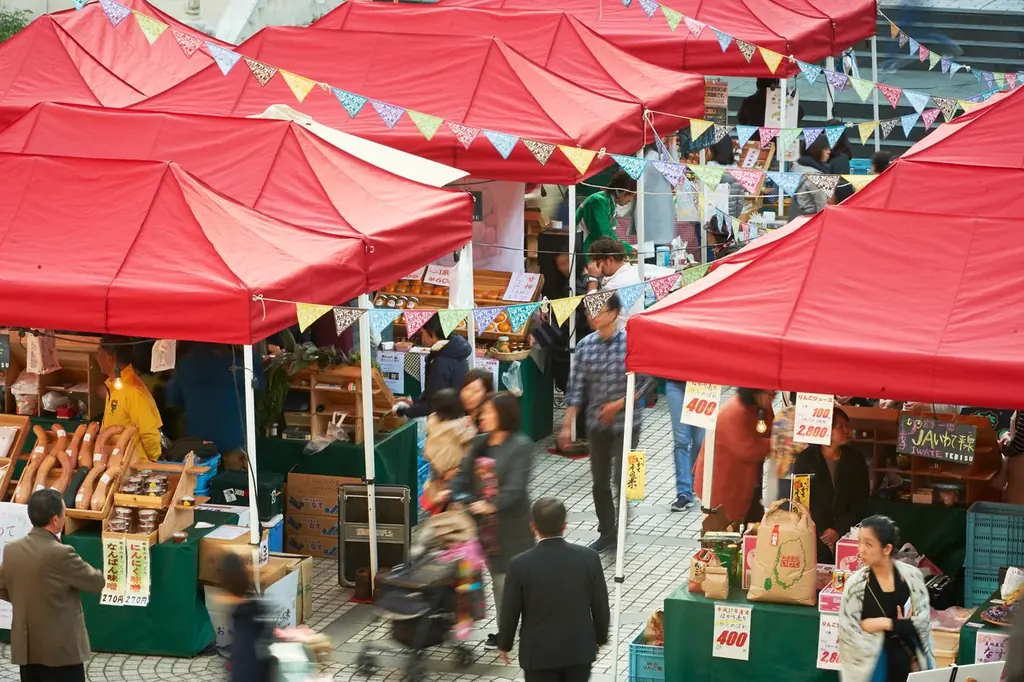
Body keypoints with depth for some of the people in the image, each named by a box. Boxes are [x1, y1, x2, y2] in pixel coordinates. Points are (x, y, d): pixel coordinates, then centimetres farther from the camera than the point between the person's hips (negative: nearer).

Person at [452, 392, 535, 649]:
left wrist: (493, 505, -33)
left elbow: (516, 486, -22)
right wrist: (451, 494, -12)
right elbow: (465, 476, 7)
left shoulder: (521, 446, -14)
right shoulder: (479, 443, 8)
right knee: (498, 577, 14)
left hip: (511, 524, -7)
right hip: (485, 522, 7)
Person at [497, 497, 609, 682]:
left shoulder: (521, 564, -16)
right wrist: (601, 638, 16)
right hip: (579, 649, 2)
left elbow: (510, 611, -6)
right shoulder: (589, 558, -11)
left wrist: (504, 644, 10)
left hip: (539, 652, -2)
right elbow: (600, 605, -1)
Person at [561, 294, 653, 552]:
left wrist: (618, 404, -15)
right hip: (597, 424, 4)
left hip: (626, 422, -4)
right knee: (600, 482, 10)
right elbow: (576, 387, 3)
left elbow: (645, 381, -6)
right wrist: (567, 425, 1)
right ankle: (606, 533, 24)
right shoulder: (585, 346, -1)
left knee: (622, 478, -8)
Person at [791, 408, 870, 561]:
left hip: (845, 537, 1)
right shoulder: (805, 458, 0)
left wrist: (839, 530, -7)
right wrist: (821, 534, -7)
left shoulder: (856, 460, 5)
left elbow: (860, 500, 4)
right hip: (813, 537, -1)